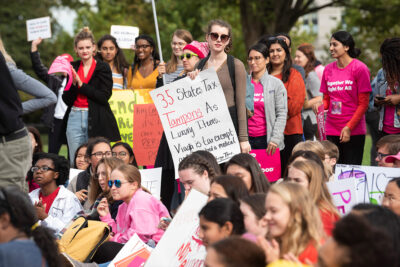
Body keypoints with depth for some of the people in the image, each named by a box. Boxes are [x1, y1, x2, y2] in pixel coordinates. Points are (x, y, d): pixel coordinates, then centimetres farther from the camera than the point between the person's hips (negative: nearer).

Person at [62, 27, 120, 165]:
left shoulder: (103, 68, 1)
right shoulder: (73, 67, 10)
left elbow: (104, 97, -9)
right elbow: (67, 100, 8)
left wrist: (81, 84, -11)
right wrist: (73, 84, -10)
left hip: (97, 121, -3)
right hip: (75, 118, 3)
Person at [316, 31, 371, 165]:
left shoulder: (359, 68, -6)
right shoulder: (328, 69, 9)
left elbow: (363, 103, -7)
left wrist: (349, 128, -14)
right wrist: (320, 105, -6)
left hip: (354, 132, -4)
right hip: (331, 131, 5)